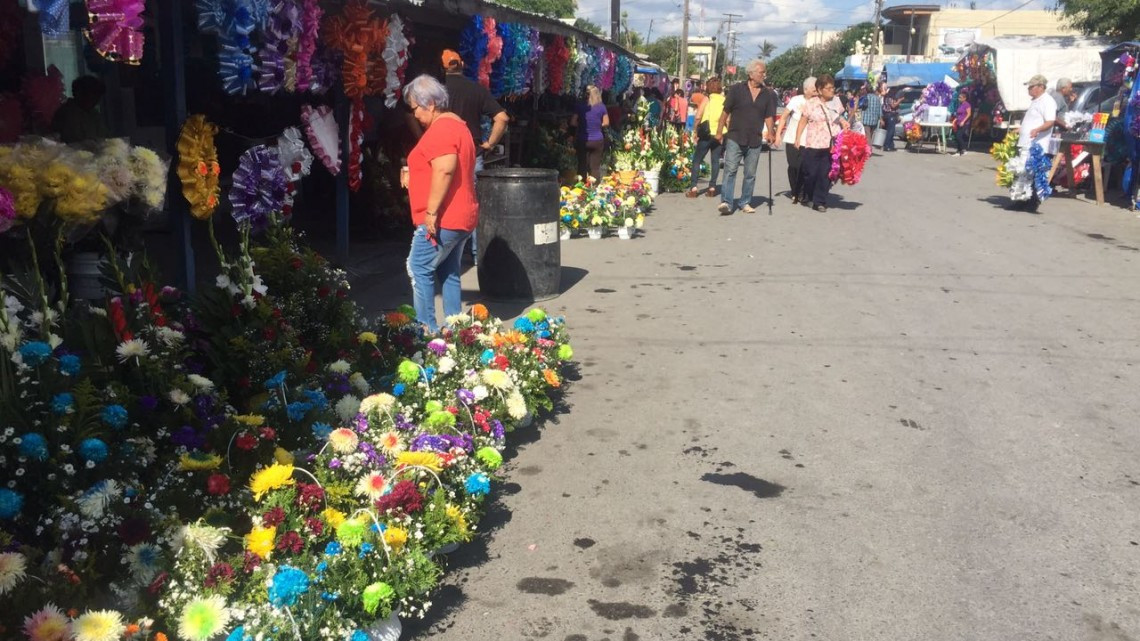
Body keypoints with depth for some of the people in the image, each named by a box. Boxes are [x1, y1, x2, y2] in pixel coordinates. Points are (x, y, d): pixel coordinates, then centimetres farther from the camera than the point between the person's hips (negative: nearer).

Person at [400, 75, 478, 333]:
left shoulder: (440, 130, -15)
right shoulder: (457, 124, 18)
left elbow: (445, 170, -28)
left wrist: (431, 212, -27)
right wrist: (414, 175, 19)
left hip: (442, 220, -10)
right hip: (460, 217, 10)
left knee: (419, 269, -6)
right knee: (449, 273, 13)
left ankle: (426, 329, -5)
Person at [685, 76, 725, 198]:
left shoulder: (707, 98, -3)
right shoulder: (724, 100, 5)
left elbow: (698, 117, -11)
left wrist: (696, 132, -1)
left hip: (707, 133, -3)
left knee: (697, 160, 3)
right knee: (715, 160, 11)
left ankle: (693, 188, -5)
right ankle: (712, 187, 8)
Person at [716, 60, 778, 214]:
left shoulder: (768, 94, 7)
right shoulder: (737, 89, -1)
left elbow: (769, 116, 9)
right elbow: (726, 111, 2)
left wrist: (770, 133, -6)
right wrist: (719, 131, -2)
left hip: (755, 141, 3)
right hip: (735, 138, -3)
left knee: (750, 174, 8)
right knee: (730, 170, -10)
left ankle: (745, 203, 18)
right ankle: (726, 202, -11)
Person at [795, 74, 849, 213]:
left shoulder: (836, 102, 9)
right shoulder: (811, 104, -2)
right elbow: (803, 121, 2)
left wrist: (843, 123, 3)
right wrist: (798, 138, -5)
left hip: (832, 145, 3)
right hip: (814, 144, -3)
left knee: (826, 174, 2)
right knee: (810, 172, 1)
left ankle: (820, 201, 11)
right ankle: (807, 195, 28)